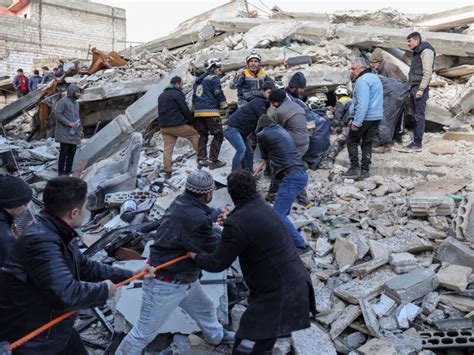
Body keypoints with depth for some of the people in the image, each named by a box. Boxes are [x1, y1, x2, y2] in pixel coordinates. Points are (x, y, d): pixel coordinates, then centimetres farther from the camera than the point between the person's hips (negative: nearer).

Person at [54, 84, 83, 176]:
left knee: (72, 153, 7)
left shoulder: (76, 103, 15)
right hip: (65, 133, -7)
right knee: (63, 153, -5)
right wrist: (69, 123, -20)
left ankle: (68, 172, 15)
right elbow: (57, 114, -15)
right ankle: (61, 173, 2)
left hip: (74, 133, 8)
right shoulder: (63, 101, -10)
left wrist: (80, 130, 17)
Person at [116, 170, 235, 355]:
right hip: (165, 285, -11)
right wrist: (219, 230, -1)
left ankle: (216, 335, 58)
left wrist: (219, 214, 2)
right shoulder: (196, 220, -35)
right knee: (144, 333, 7)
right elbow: (215, 249, -18)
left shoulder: (183, 203, -7)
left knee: (205, 308, 32)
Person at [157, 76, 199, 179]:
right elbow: (185, 110, -10)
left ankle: (167, 171, -2)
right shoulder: (177, 94, -7)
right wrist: (191, 122, 1)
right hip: (177, 125, -7)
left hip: (163, 126, 7)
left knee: (168, 147, 4)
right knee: (194, 134, 12)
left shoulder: (161, 95, 21)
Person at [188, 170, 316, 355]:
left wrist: (195, 256, 6)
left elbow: (217, 264, -11)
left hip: (279, 294, -9)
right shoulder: (264, 208, 5)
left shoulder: (236, 224, -21)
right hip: (295, 281, 10)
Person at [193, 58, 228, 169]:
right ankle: (213, 161, -6)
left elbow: (194, 97, 24)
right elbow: (218, 93, -10)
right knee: (218, 135, -1)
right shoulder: (214, 78, -1)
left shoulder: (198, 80, 23)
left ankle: (201, 159, 7)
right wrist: (224, 105, 3)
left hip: (198, 111, 8)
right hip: (210, 111, -7)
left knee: (202, 135, 14)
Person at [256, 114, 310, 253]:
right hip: (300, 173, 9)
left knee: (278, 215, -10)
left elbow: (265, 156, 18)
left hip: (290, 177, -9)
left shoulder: (262, 135, 2)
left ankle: (301, 245, -9)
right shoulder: (282, 130, 22)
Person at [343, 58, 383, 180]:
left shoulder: (362, 81, -16)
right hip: (377, 116, 9)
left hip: (365, 117, -9)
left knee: (352, 141, 3)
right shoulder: (375, 78, 17)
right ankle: (365, 170, 13)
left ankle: (354, 168, 0)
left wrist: (356, 123, -23)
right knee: (367, 143, 13)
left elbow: (362, 105, -23)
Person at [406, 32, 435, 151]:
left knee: (419, 116, -7)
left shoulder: (426, 51, -8)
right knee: (415, 116, 11)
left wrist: (421, 89, -20)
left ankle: (418, 144, -4)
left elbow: (427, 72, -16)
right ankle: (415, 141, 16)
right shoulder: (416, 52, 20)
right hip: (413, 88, 9)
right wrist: (411, 87, 14)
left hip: (420, 88, -9)